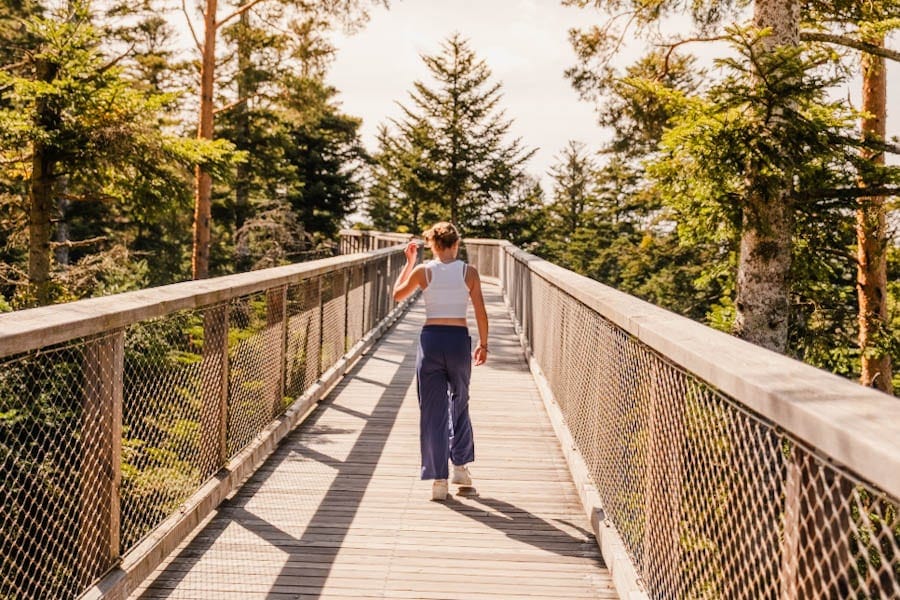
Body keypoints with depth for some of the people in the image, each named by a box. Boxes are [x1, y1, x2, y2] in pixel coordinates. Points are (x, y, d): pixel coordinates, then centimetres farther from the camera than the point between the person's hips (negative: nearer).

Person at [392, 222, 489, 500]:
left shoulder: (423, 271, -1)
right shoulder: (469, 272, 1)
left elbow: (397, 294, 16)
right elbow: (481, 312, 2)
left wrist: (409, 262, 23)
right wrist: (483, 344, 13)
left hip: (431, 339, -1)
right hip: (459, 340, 1)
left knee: (432, 409, 5)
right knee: (459, 403, 21)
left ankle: (439, 480, 6)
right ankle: (461, 465, 26)